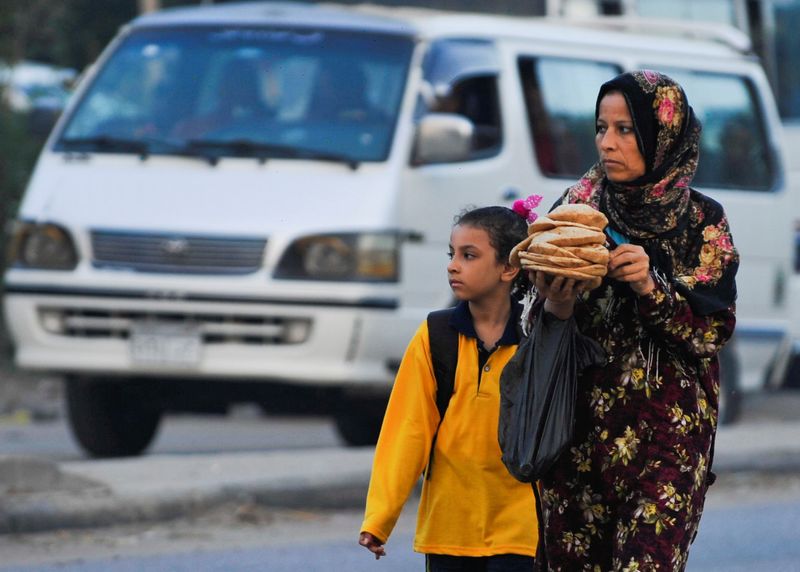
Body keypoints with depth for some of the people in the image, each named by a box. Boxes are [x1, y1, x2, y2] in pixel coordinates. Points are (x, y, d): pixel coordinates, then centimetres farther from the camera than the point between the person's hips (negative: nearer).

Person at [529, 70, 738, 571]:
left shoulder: (702, 222, 0)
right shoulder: (581, 204, 5)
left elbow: (714, 330, -5)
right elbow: (543, 323, 7)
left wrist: (650, 288, -20)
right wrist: (555, 309, -16)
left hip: (666, 433, -2)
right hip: (579, 421, 2)